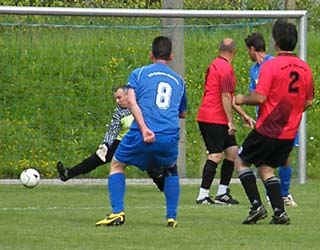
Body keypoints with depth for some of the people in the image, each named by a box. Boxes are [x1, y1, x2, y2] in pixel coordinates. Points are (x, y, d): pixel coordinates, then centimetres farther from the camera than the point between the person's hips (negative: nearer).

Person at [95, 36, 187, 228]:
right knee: (171, 171, 31)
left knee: (117, 165, 20)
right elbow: (183, 113, 32)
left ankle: (117, 212, 6)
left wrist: (144, 129, -13)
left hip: (142, 134, -3)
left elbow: (132, 101, -4)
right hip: (170, 138, 3)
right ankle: (172, 217, 19)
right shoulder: (178, 80, 22)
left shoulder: (139, 73, 13)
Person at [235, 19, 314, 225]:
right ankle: (279, 212, 5)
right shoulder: (305, 68, 4)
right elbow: (309, 102, 12)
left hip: (268, 129, -6)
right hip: (290, 132, 6)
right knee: (266, 168, 18)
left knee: (241, 161, 10)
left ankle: (257, 206, -2)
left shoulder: (271, 66, -15)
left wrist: (242, 99, -1)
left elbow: (260, 97, -20)